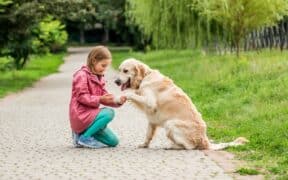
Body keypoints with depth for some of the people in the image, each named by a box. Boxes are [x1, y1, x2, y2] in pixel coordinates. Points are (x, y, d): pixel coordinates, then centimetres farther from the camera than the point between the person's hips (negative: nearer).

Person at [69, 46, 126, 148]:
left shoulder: (99, 78, 16)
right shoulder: (82, 75, -11)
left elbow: (104, 97, 9)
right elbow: (81, 97, -19)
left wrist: (117, 101, -9)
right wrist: (99, 99, -27)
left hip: (90, 115, 9)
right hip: (81, 116, -9)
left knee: (113, 141, 4)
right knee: (109, 113, -28)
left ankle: (81, 134, 11)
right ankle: (84, 137, -18)